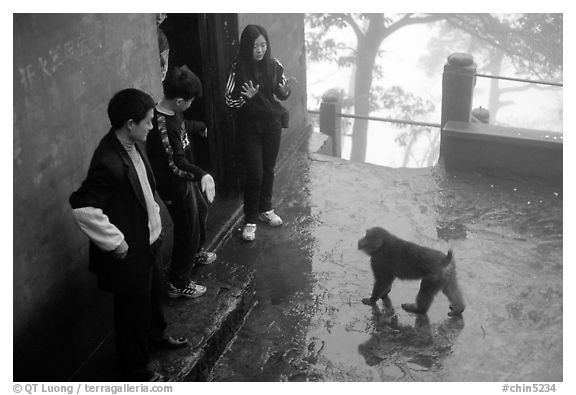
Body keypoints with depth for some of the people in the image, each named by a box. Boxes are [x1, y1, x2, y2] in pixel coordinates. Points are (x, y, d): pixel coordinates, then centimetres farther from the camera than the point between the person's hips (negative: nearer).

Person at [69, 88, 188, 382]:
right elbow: (83, 208, -35)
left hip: (149, 239, 9)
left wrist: (154, 214, 12)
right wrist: (115, 242, -26)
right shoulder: (109, 163, -33)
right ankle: (136, 370, 34)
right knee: (133, 310, 12)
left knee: (153, 292, 30)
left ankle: (155, 333, 57)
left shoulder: (128, 146, -4)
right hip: (130, 251, -9)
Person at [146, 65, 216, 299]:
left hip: (185, 181, 10)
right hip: (175, 186, -10)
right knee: (187, 231, 4)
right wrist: (202, 175, -52)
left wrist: (201, 126, 36)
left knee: (200, 211, 31)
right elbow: (177, 165, -38)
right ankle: (178, 284, 21)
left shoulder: (171, 113, -5)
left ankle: (195, 254, 56)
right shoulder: (163, 126, -35)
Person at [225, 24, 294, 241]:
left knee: (268, 169, 15)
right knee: (254, 173, -5)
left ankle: (266, 209, 34)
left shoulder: (274, 65, -4)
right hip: (249, 125, -3)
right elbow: (229, 100, -9)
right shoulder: (238, 69, -13)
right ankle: (250, 220, 9)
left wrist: (284, 91, -17)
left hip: (272, 123, 3)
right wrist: (247, 97, -27)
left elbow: (282, 94, 6)